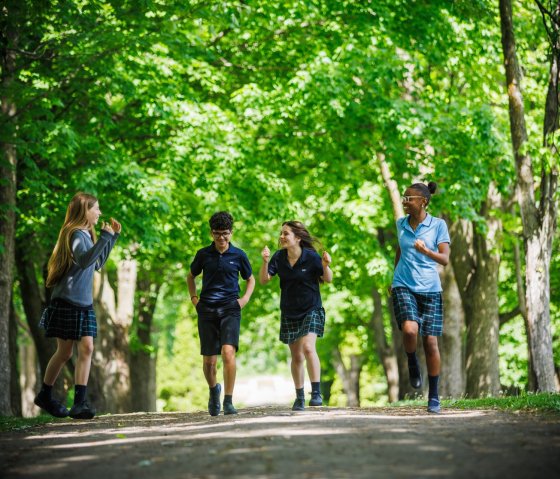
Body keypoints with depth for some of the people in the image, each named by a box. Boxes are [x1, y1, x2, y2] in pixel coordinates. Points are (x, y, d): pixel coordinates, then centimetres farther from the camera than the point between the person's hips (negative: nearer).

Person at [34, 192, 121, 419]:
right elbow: (84, 260, -31)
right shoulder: (76, 234, -14)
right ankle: (44, 395, 19)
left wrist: (113, 236, 21)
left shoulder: (86, 234, 14)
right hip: (67, 303, -8)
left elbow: (98, 263, 25)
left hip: (84, 304, 8)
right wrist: (105, 237, -32)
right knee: (64, 352, 1)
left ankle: (80, 401, -8)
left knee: (86, 349, -5)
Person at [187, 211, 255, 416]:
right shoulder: (203, 254, 5)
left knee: (228, 352, -22)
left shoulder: (238, 255, 4)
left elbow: (250, 279, 19)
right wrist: (194, 297, 8)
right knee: (209, 361, 2)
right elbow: (191, 276, 22)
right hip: (207, 309, 2)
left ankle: (228, 401, -15)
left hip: (230, 309, -1)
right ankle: (213, 390, 34)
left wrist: (246, 298, 4)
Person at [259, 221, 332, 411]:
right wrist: (265, 262, -21)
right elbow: (263, 280, -5)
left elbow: (328, 279, -4)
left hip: (311, 310, -4)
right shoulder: (279, 257, -4)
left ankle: (316, 392, -18)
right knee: (296, 357, 10)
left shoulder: (311, 257, -14)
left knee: (308, 347, -24)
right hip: (289, 313, 4)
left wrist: (326, 266, -25)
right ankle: (299, 397, 22)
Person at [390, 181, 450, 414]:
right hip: (404, 287, 1)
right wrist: (394, 277, 29)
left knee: (430, 342, -2)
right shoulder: (401, 224, 7)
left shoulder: (438, 225, -3)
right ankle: (412, 362, 6)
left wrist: (426, 251, -29)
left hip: (430, 289, -1)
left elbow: (445, 259, -11)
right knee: (409, 330, -26)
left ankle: (433, 396, 10)